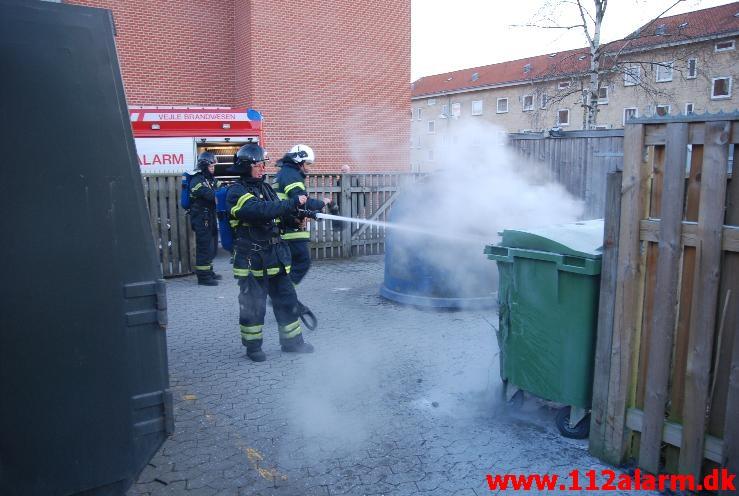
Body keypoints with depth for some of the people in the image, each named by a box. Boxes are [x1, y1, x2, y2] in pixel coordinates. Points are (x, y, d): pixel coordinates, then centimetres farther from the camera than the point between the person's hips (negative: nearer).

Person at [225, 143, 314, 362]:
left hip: (276, 255, 7)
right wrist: (293, 203, -25)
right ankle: (253, 346, 19)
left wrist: (300, 208, -2)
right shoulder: (236, 192, -11)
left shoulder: (265, 187, 14)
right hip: (252, 258, -7)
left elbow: (279, 211, 17)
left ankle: (292, 341, 24)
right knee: (253, 305, 4)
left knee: (287, 299, 12)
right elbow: (262, 210, -27)